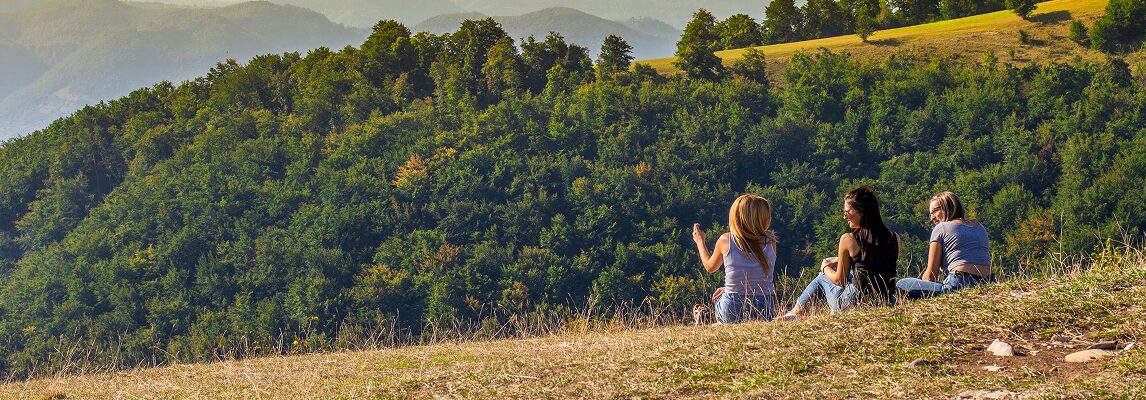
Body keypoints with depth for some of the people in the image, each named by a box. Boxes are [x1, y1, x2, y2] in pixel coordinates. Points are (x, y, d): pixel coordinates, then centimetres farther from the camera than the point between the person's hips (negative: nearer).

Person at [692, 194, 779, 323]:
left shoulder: (725, 240, -7)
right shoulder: (770, 242, -4)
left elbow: (710, 268, 12)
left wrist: (700, 242, 29)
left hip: (731, 312, 0)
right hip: (765, 313, 0)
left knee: (718, 298, 35)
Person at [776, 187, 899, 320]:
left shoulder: (848, 239, -14)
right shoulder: (894, 238, -1)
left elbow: (840, 280, -3)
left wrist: (825, 268, 18)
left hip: (854, 305, -4)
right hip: (885, 304, 5)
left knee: (822, 278, 25)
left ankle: (796, 312, 44)